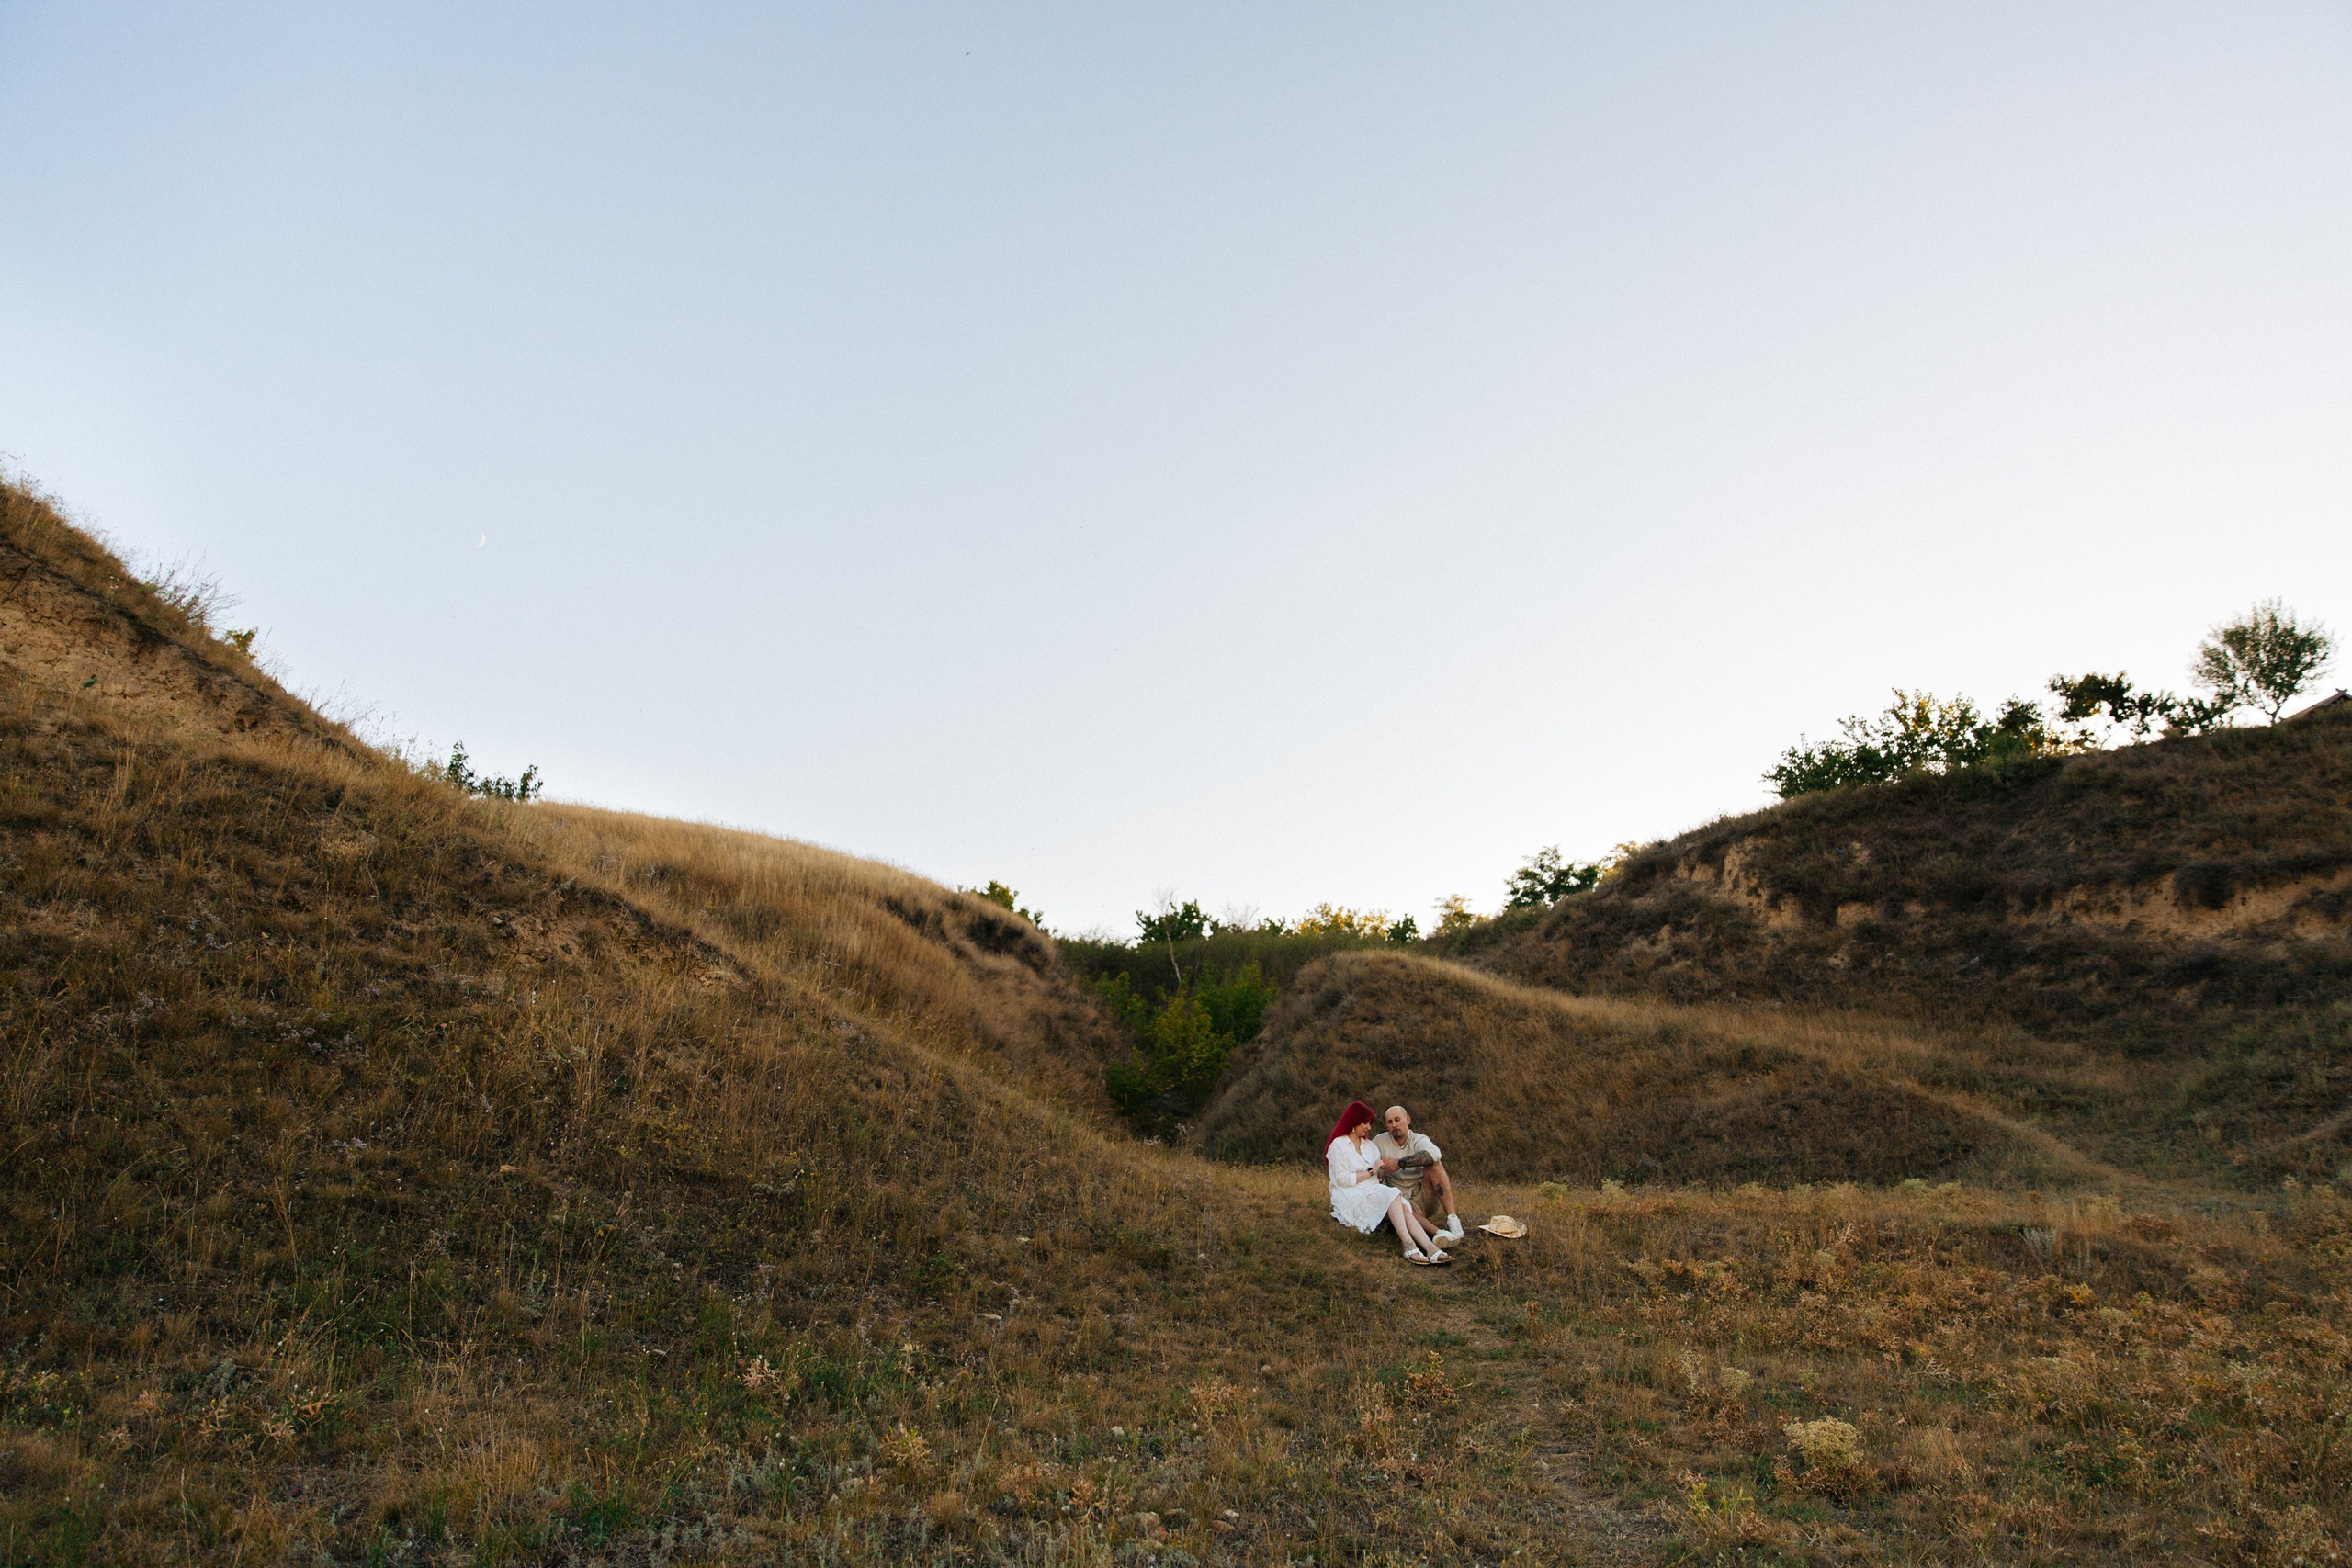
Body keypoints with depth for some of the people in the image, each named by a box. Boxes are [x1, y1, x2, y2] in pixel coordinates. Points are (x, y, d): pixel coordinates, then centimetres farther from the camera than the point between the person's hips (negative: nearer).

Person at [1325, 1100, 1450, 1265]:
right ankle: (1409, 1246, -46)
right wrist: (1371, 1171, -9)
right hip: (1351, 1199, -6)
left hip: (1374, 1194, 6)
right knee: (1393, 1194, -32)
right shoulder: (1338, 1145, 0)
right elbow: (1342, 1179, -11)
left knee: (1404, 1207, -26)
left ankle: (1431, 1250, -45)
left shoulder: (1369, 1145, 24)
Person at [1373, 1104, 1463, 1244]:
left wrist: (1400, 1163, -30)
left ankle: (1453, 1220, -32)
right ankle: (1439, 1233, -49)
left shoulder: (1419, 1140, 0)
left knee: (1432, 1163, -25)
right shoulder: (1380, 1142, 7)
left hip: (1424, 1194, 0)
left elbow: (1434, 1153, -25)